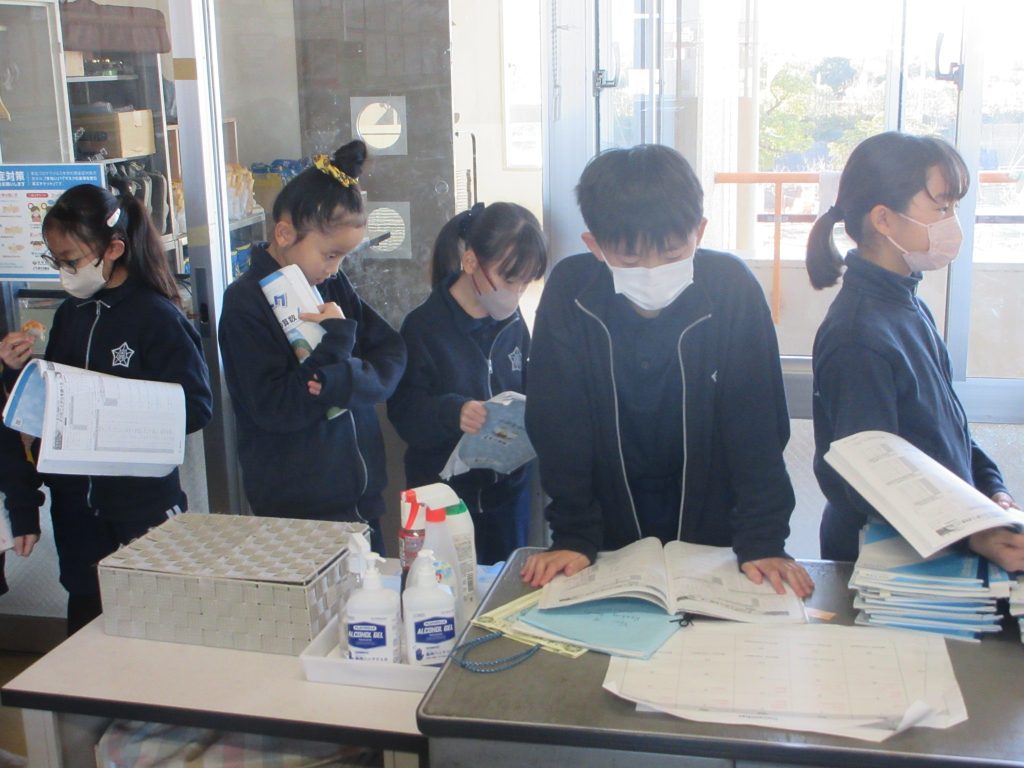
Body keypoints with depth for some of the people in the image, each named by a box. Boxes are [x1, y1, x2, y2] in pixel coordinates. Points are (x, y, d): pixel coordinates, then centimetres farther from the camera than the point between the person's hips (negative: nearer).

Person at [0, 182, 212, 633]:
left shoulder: (156, 316, -14)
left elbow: (197, 407, -18)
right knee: (85, 616, 17)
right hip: (75, 500, 6)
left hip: (142, 505, -6)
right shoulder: (70, 313, 7)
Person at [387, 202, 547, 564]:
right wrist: (453, 412, -35)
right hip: (446, 493, -4)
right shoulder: (424, 326, -13)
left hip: (509, 487, 5)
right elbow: (404, 412, -17)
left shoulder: (512, 323, 2)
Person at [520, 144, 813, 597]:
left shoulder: (732, 287, -20)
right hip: (610, 521, 0)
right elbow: (559, 426, -14)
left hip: (710, 522, 0)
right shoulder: (568, 292, -19)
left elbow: (757, 426, -16)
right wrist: (572, 537, -17)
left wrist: (763, 542, -21)